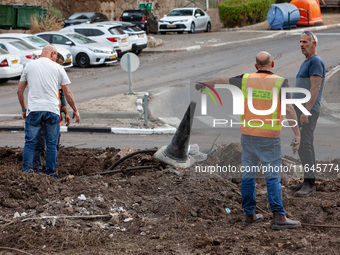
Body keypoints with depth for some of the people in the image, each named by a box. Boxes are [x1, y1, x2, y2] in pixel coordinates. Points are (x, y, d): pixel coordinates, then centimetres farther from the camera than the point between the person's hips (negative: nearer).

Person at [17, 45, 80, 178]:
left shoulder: (29, 66, 10)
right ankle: (50, 173, 8)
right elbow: (67, 93, 8)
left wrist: (24, 109, 24)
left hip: (33, 110, 1)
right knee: (51, 144, 7)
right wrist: (75, 110, 18)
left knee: (30, 142, 3)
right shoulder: (57, 68, 6)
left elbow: (19, 91, 12)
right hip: (52, 110, -1)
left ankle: (26, 170, -7)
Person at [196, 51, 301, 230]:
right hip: (270, 138, -4)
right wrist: (297, 135, -19)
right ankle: (278, 217, -9)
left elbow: (221, 81, 16)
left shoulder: (246, 79, 1)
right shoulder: (280, 82, -9)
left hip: (248, 135, 4)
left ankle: (249, 215, 18)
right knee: (273, 177, -3)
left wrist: (204, 83, 34)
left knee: (248, 175, 12)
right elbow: (289, 109, -18)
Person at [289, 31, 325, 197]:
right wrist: (294, 109, 22)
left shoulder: (316, 62, -10)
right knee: (305, 145, 10)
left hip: (308, 110, -10)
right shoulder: (305, 63, 21)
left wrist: (306, 110, -25)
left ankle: (309, 184, -15)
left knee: (304, 145, -15)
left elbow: (315, 88, -19)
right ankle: (308, 182, 13)